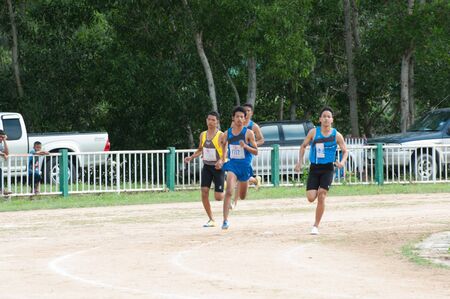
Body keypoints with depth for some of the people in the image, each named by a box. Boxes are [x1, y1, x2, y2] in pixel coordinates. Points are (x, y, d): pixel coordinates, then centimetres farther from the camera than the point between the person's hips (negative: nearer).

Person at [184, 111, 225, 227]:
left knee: (218, 197, -8)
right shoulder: (203, 135, 7)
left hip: (218, 167, -5)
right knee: (204, 192, -10)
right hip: (206, 167, 5)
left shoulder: (221, 136, -10)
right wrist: (191, 157, 5)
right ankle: (211, 220, -1)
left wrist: (221, 161, -32)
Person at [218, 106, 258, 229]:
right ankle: (225, 220, -22)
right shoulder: (227, 134, 0)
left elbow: (256, 152, -10)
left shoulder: (248, 133, -9)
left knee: (242, 196, 16)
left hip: (245, 165, 0)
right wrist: (223, 156, 21)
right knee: (229, 191, -22)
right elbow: (223, 142, 24)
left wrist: (245, 146, -27)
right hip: (232, 165, 0)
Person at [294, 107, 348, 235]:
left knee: (321, 198, -11)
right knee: (311, 198, -8)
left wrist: (342, 162, -13)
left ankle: (316, 226, 1)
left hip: (328, 169, -1)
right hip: (314, 168, 1)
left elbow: (345, 151, 7)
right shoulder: (313, 132, -2)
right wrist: (300, 162, 0)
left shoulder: (336, 135, -3)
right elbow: (303, 146, 10)